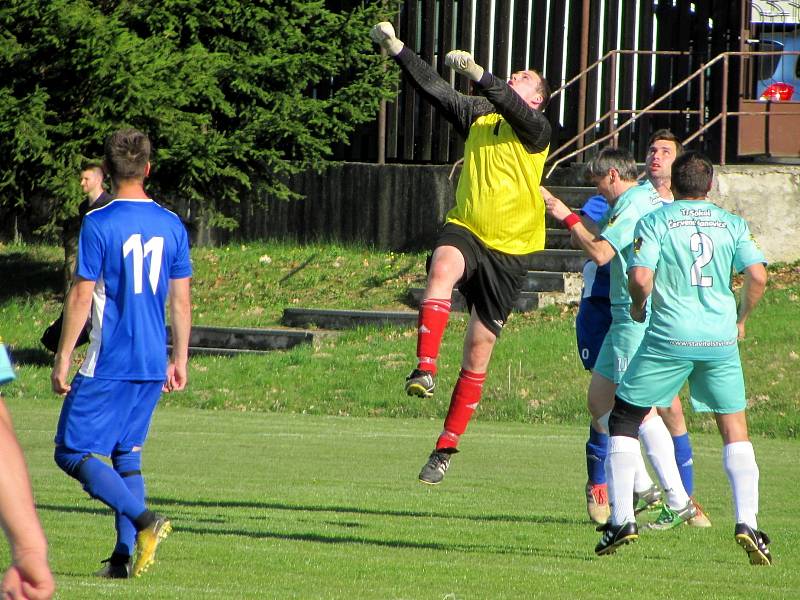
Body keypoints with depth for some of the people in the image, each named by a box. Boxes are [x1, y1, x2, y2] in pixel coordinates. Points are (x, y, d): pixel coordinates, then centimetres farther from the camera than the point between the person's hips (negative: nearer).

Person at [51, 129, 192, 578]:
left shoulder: (99, 224, -11)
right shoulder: (171, 225, 6)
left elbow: (81, 296, -11)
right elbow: (181, 300, 9)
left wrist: (63, 358, -4)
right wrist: (180, 360, 17)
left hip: (108, 364, -6)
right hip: (152, 364, 6)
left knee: (73, 453, -1)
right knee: (127, 454, 15)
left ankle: (146, 520, -17)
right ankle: (124, 556, 8)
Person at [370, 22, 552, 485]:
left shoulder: (537, 130, -3)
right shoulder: (477, 115, 11)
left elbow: (511, 106, -23)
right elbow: (434, 88, 4)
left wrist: (479, 73, -38)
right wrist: (398, 51, -8)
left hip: (509, 250, -2)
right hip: (465, 229, 2)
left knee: (479, 351, 2)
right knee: (443, 265, -36)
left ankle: (447, 448, 11)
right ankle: (425, 368, -45)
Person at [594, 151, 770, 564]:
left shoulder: (654, 222, 1)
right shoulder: (732, 224, 9)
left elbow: (640, 277, -11)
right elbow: (758, 277, -2)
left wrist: (637, 307, 10)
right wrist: (740, 320, 13)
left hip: (669, 336, -2)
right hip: (720, 338, 2)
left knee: (624, 420, 12)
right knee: (734, 429, 13)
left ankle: (621, 519, 2)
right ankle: (747, 522, -4)